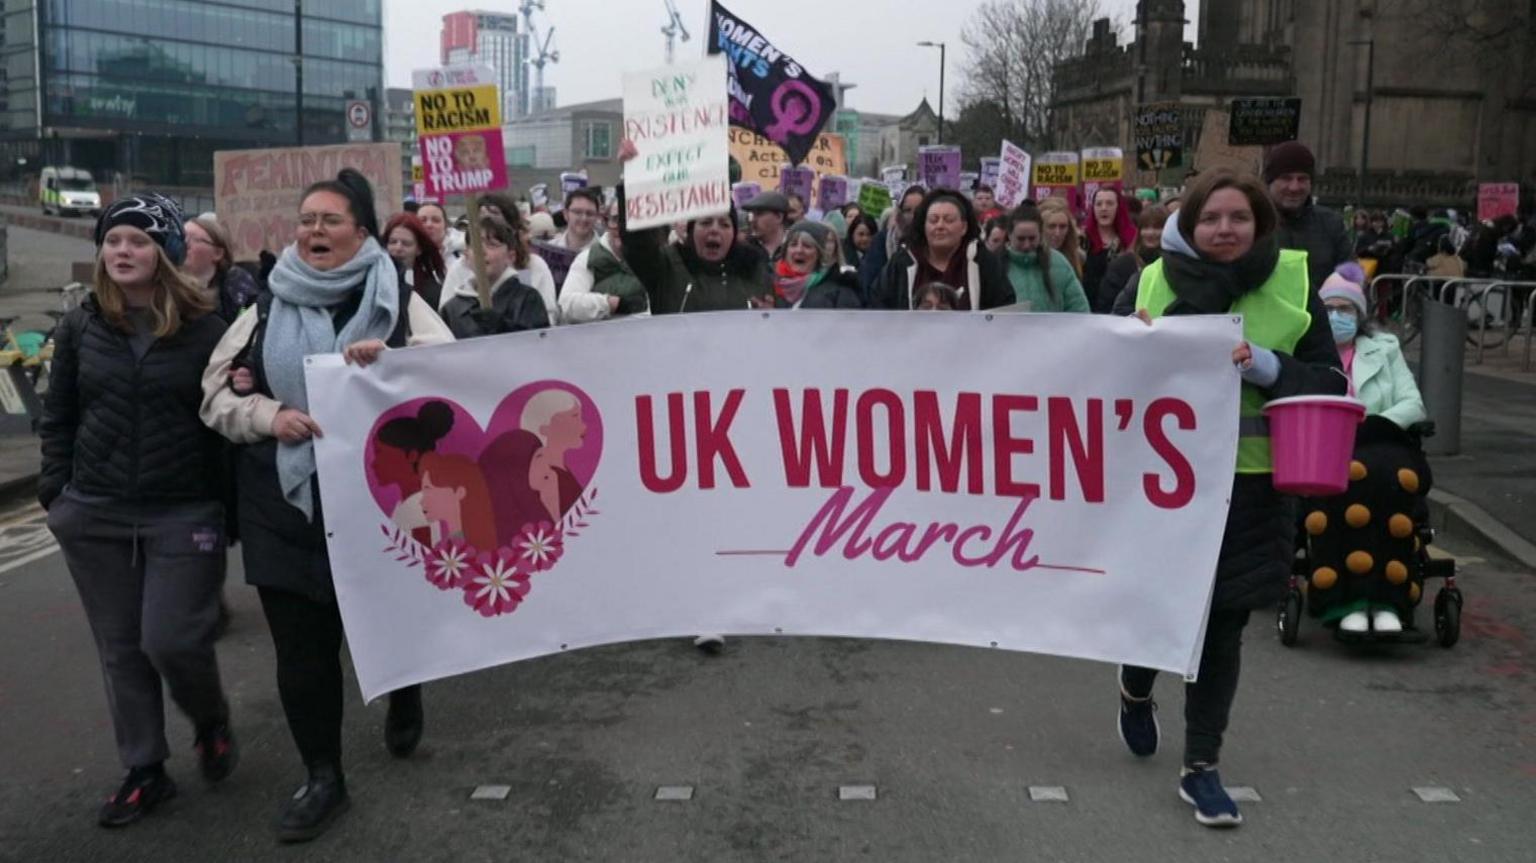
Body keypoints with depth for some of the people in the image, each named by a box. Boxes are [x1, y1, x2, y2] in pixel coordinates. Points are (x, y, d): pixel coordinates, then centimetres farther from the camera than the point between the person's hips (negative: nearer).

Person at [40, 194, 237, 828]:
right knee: (120, 648, 10)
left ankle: (212, 723, 25)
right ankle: (145, 771, 23)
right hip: (93, 516, 4)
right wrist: (57, 490, 5)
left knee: (171, 640, -6)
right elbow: (57, 416, 11)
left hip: (184, 514, -4)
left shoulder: (206, 329, -5)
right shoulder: (80, 327, 5)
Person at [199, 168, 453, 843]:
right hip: (287, 503, 2)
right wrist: (269, 416, -12)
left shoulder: (398, 301, 2)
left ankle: (405, 700, 46)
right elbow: (217, 392, 8)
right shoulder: (268, 310, 8)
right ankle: (323, 779, 19)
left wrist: (393, 357, -25)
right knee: (301, 644, 5)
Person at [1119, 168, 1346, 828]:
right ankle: (1136, 691, 41)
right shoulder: (1157, 282, -3)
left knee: (1222, 627, 7)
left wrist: (1262, 365, -17)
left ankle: (1200, 768, 22)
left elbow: (1330, 381, 0)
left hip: (1251, 484, 1)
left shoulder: (1293, 284, -1)